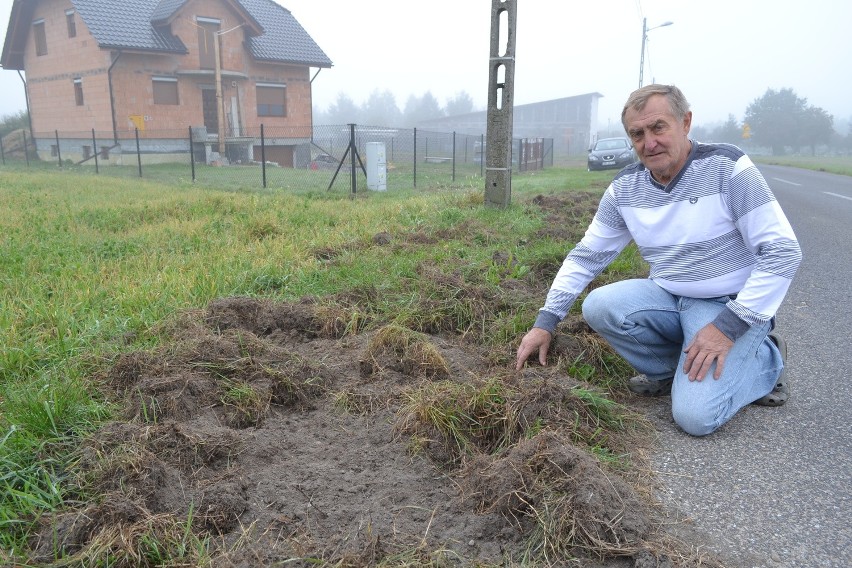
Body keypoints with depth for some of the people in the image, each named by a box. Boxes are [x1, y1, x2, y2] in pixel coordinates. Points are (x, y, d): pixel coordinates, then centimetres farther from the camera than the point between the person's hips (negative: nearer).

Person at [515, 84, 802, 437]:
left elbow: (783, 252, -17)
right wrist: (546, 321, -4)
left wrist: (727, 326, -22)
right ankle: (670, 370, 2)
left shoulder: (726, 167, -16)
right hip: (670, 299, 5)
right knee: (598, 306, -23)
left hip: (732, 305, -4)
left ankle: (764, 357, 9)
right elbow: (585, 257, 3)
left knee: (695, 416, -21)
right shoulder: (625, 187, -3)